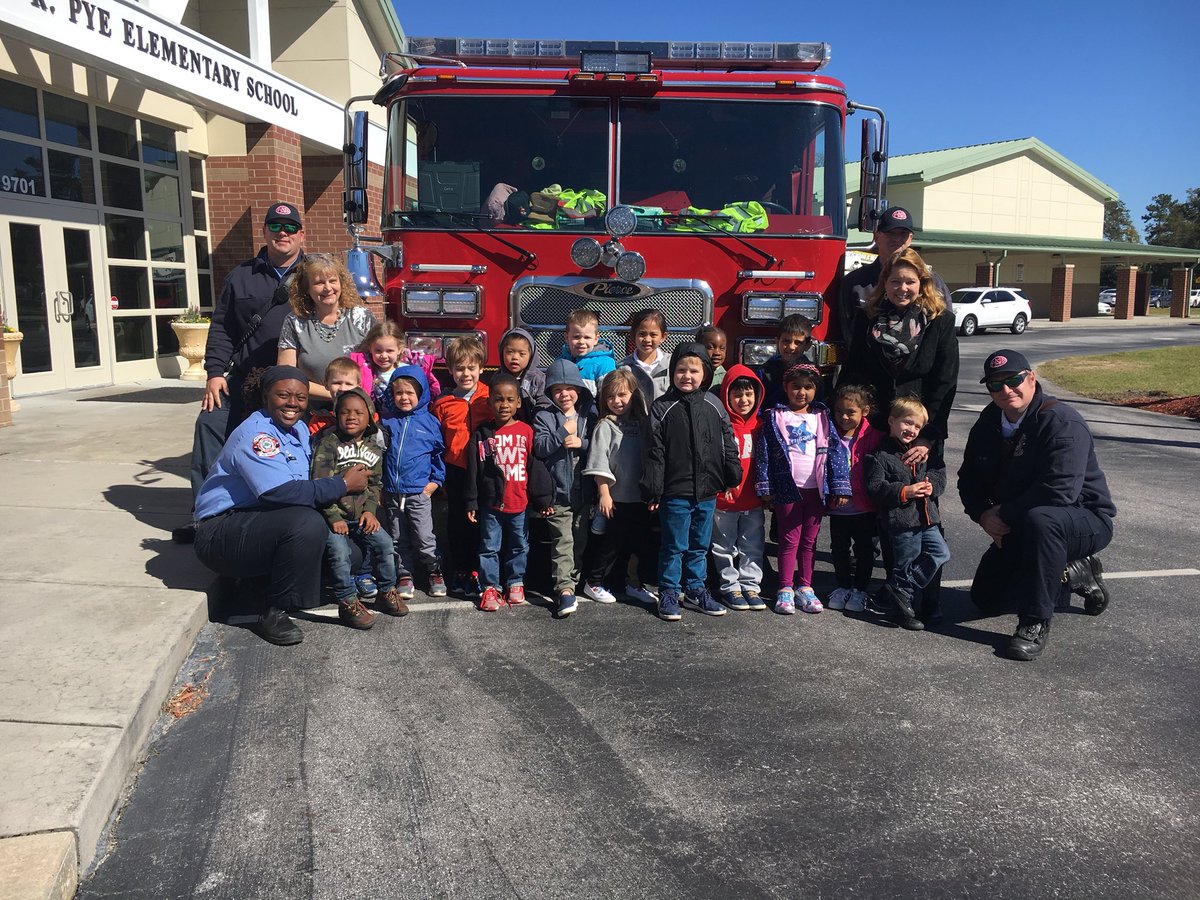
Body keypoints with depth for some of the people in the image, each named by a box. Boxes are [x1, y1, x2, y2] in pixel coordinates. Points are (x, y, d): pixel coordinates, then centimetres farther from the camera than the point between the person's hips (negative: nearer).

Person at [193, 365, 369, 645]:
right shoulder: (255, 434, -19)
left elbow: (312, 478, 6)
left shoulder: (298, 428, 10)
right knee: (307, 523, -33)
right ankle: (272, 613, -18)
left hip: (262, 522, 9)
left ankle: (258, 585, 9)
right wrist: (343, 484, -23)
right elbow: (280, 492, -31)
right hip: (220, 534, -9)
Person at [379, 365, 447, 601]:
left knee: (424, 539, -2)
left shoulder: (430, 422, 1)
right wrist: (380, 484, 8)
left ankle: (435, 572, 16)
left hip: (419, 492, -3)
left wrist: (436, 480, -1)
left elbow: (440, 453, 7)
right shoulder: (387, 422, 6)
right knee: (398, 539, 10)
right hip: (392, 493, 3)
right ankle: (404, 576, 22)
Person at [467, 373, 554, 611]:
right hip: (491, 504, -1)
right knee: (490, 547, 8)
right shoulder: (482, 434, -1)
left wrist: (544, 499, 3)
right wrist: (471, 503, -1)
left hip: (520, 504, 1)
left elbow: (536, 468, 3)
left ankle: (515, 583, 27)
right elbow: (473, 471, 1)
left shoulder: (526, 432, -1)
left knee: (519, 546, 13)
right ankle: (490, 587, 18)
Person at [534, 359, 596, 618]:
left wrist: (581, 443, -14)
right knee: (562, 541, -8)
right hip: (558, 490, -3)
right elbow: (539, 447, -12)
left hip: (583, 490, 3)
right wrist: (563, 432, -18)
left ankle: (571, 581, 24)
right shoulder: (544, 417, 1)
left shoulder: (589, 417, 8)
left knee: (580, 540, 11)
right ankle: (565, 589, -13)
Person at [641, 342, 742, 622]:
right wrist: (653, 491, -9)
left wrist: (732, 478, 8)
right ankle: (668, 594, 18)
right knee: (674, 546, 5)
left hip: (707, 491, 4)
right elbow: (655, 453, -7)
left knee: (700, 545, 15)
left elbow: (727, 444, 11)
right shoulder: (662, 408, -5)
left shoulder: (714, 406, 4)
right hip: (675, 492, -4)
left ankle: (695, 590, 30)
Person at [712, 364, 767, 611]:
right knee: (725, 547, 8)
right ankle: (730, 587, 19)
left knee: (752, 546, 12)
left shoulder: (759, 425, 7)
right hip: (725, 498, -5)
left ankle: (750, 585, 22)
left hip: (753, 499, 5)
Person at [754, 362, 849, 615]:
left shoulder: (823, 417, 7)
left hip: (816, 488, 3)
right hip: (787, 489, -3)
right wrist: (764, 488, -6)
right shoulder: (774, 417, 0)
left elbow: (836, 452, 5)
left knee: (810, 540, 11)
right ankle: (785, 589, 10)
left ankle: (805, 587, 22)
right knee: (789, 539, 2)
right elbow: (763, 453, -2)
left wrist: (839, 487, -1)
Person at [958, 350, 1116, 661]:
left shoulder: (1062, 423, -25)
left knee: (1039, 518, -42)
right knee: (985, 598, 7)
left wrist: (1005, 514, -24)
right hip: (1021, 528, 8)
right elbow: (969, 478, 6)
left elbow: (1059, 492, -36)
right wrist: (983, 514, -14)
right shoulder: (988, 422, -1)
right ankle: (1075, 576, 22)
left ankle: (1035, 624, -28)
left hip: (1086, 521, -8)